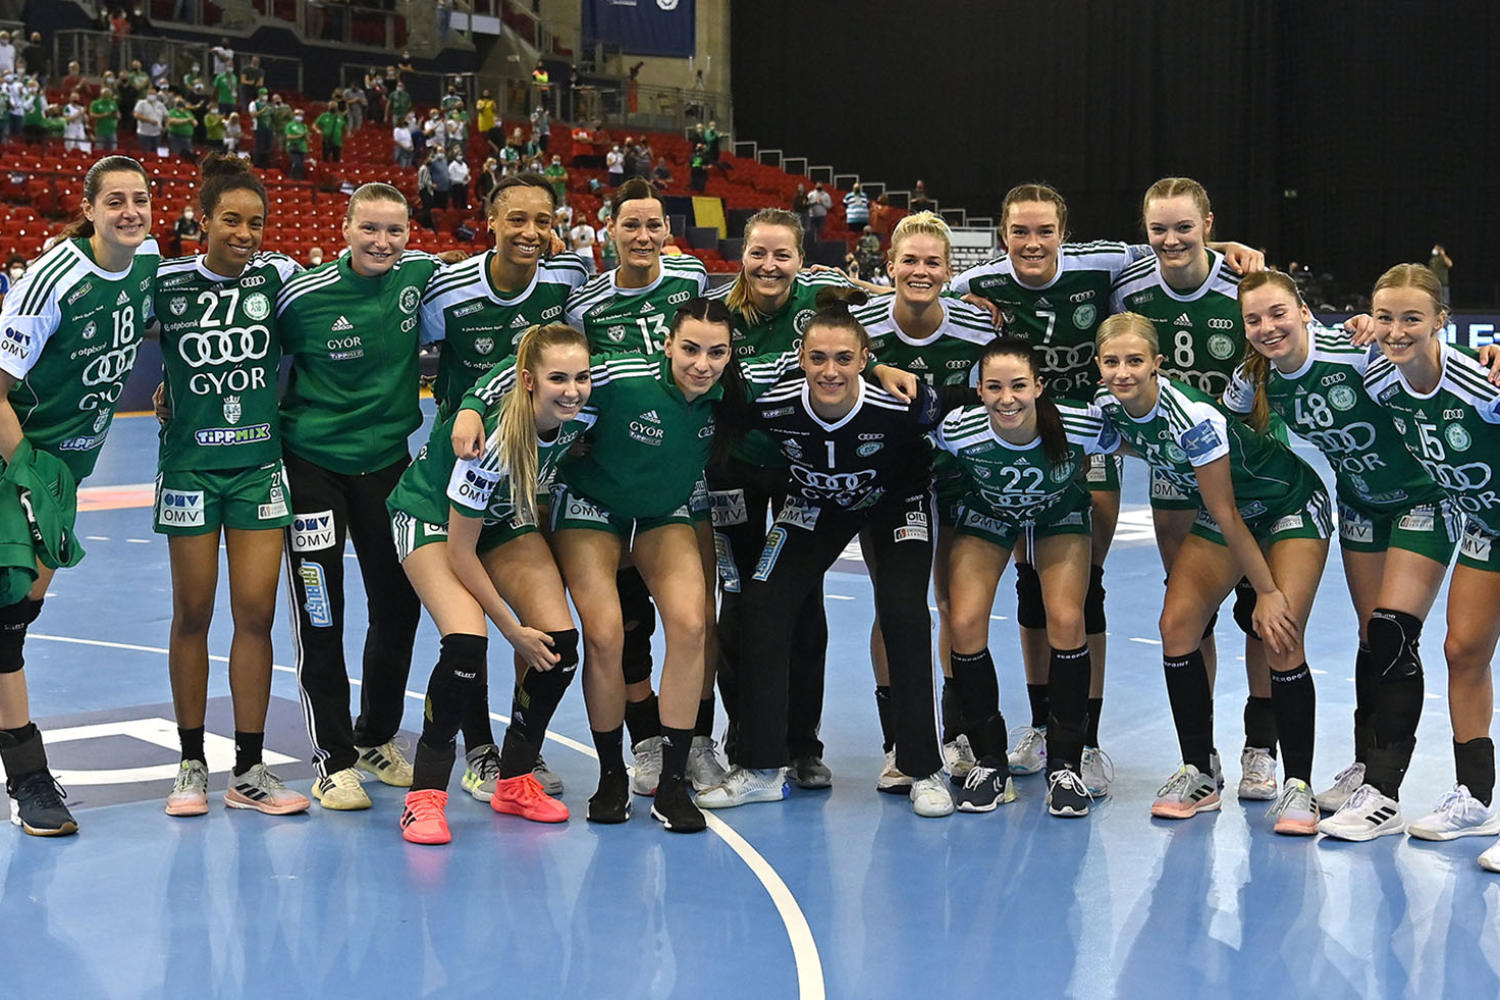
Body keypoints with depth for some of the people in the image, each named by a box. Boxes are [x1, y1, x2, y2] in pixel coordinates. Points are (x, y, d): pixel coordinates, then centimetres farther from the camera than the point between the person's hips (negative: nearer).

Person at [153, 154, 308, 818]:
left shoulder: (279, 276, -2)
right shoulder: (166, 283, -5)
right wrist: (170, 389, -2)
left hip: (260, 463, 1)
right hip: (190, 464, -1)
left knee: (256, 612, -1)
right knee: (192, 612, 6)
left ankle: (249, 771, 8)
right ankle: (191, 765, 18)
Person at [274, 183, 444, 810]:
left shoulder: (421, 275, -6)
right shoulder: (304, 294, -15)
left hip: (389, 458, 4)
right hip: (312, 460, -4)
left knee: (399, 605, 11)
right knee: (319, 616, -1)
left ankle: (376, 740, 31)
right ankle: (334, 760, 10)